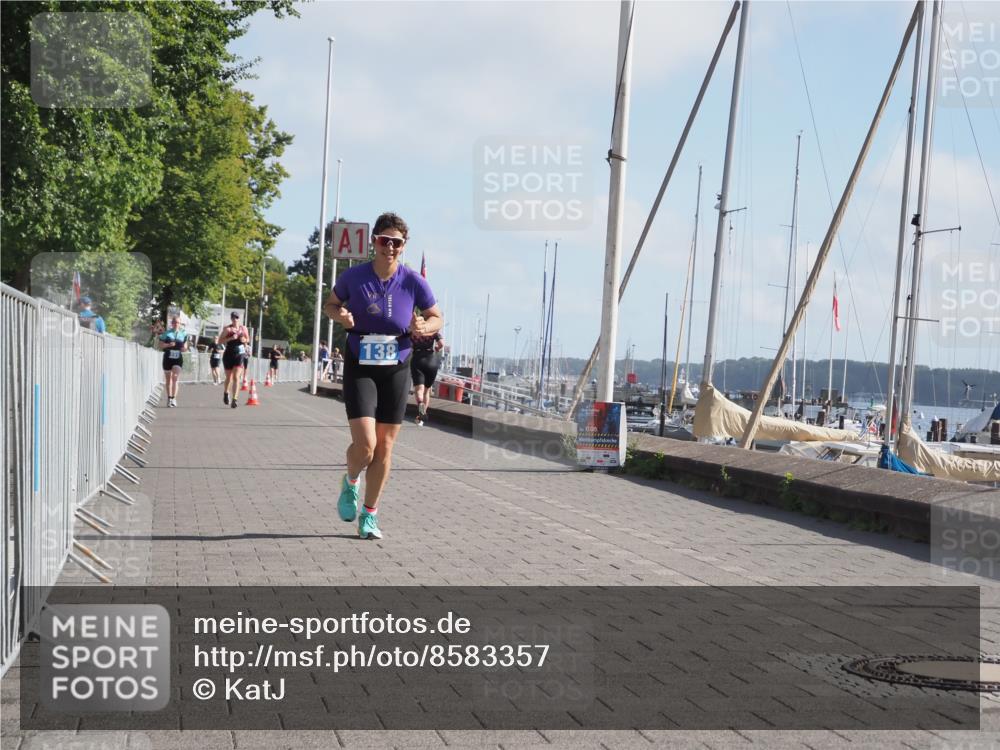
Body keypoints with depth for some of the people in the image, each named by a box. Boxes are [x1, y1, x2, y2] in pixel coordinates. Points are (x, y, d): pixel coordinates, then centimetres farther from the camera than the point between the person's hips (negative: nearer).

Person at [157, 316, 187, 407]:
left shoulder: (183, 334, 7)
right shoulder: (167, 333, 1)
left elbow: (185, 346, 16)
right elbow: (161, 345, -2)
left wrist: (185, 348, -6)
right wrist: (168, 345, -19)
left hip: (178, 358, 0)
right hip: (168, 358, 0)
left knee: (175, 377, -16)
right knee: (168, 379, 10)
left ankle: (173, 398, -18)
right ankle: (169, 398, 22)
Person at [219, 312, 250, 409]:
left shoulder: (244, 328, 6)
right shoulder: (227, 329, -2)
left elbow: (248, 339, 19)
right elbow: (220, 341, -8)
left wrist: (245, 340, -3)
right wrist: (230, 338, -20)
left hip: (239, 355, 0)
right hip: (228, 355, 0)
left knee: (236, 377, -12)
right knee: (229, 377, 13)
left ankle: (234, 400, -14)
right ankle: (226, 393, 43)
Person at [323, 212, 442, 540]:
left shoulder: (414, 282, -8)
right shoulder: (354, 276, -9)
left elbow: (437, 318, 6)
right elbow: (330, 304, 9)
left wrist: (424, 328, -16)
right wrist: (340, 315, -14)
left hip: (396, 370, 2)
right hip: (360, 368, -2)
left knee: (385, 448, 6)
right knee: (365, 444, -15)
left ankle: (369, 515, 22)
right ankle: (350, 483, 21)